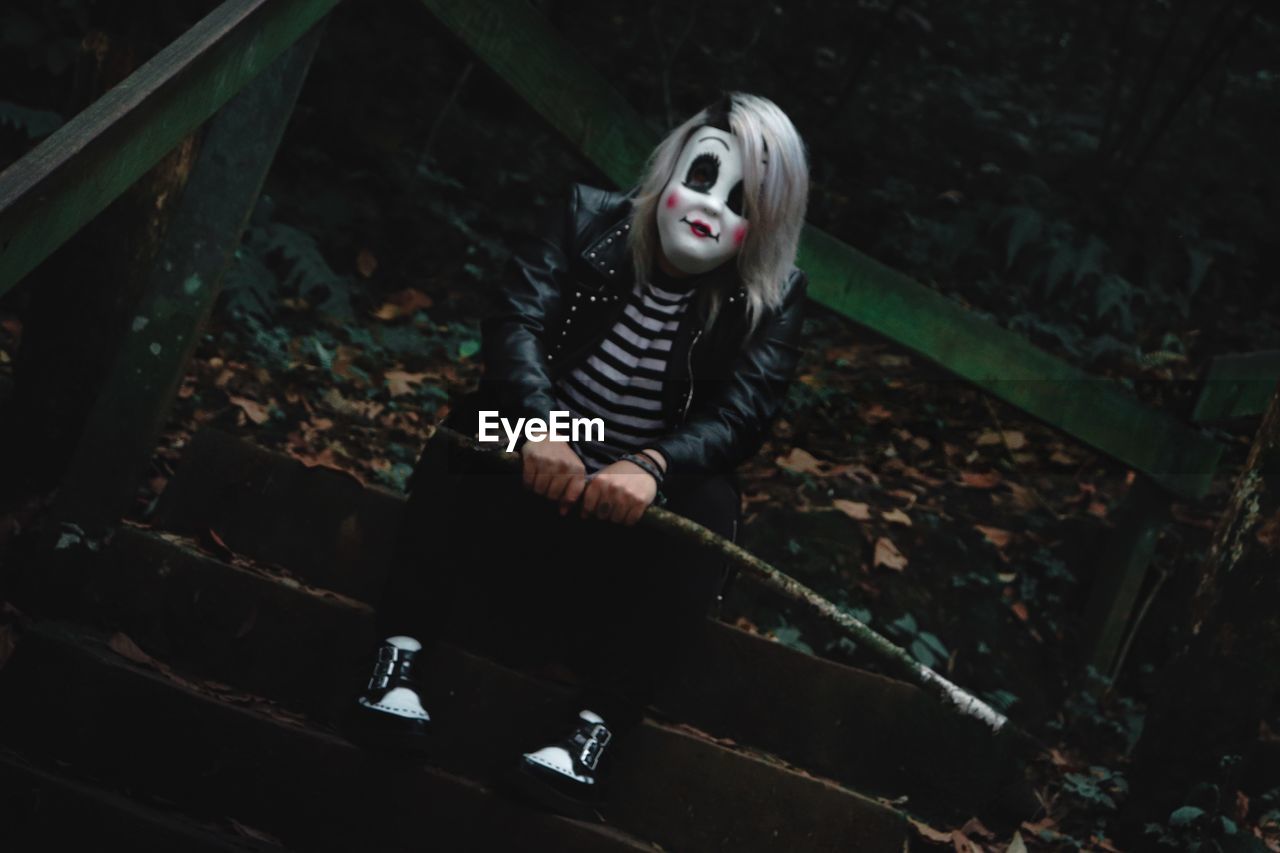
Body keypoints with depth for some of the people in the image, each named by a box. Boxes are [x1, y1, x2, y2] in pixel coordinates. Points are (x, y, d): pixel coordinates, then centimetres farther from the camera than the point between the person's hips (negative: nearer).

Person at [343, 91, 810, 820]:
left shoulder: (772, 299, -9)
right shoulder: (591, 222, -7)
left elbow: (742, 415, -22)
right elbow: (516, 321, -20)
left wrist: (651, 467, -44)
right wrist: (539, 426, -41)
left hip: (654, 487, -1)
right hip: (550, 451, 1)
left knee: (705, 505, -32)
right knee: (473, 428, -28)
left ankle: (599, 727, -38)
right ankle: (403, 652, -31)